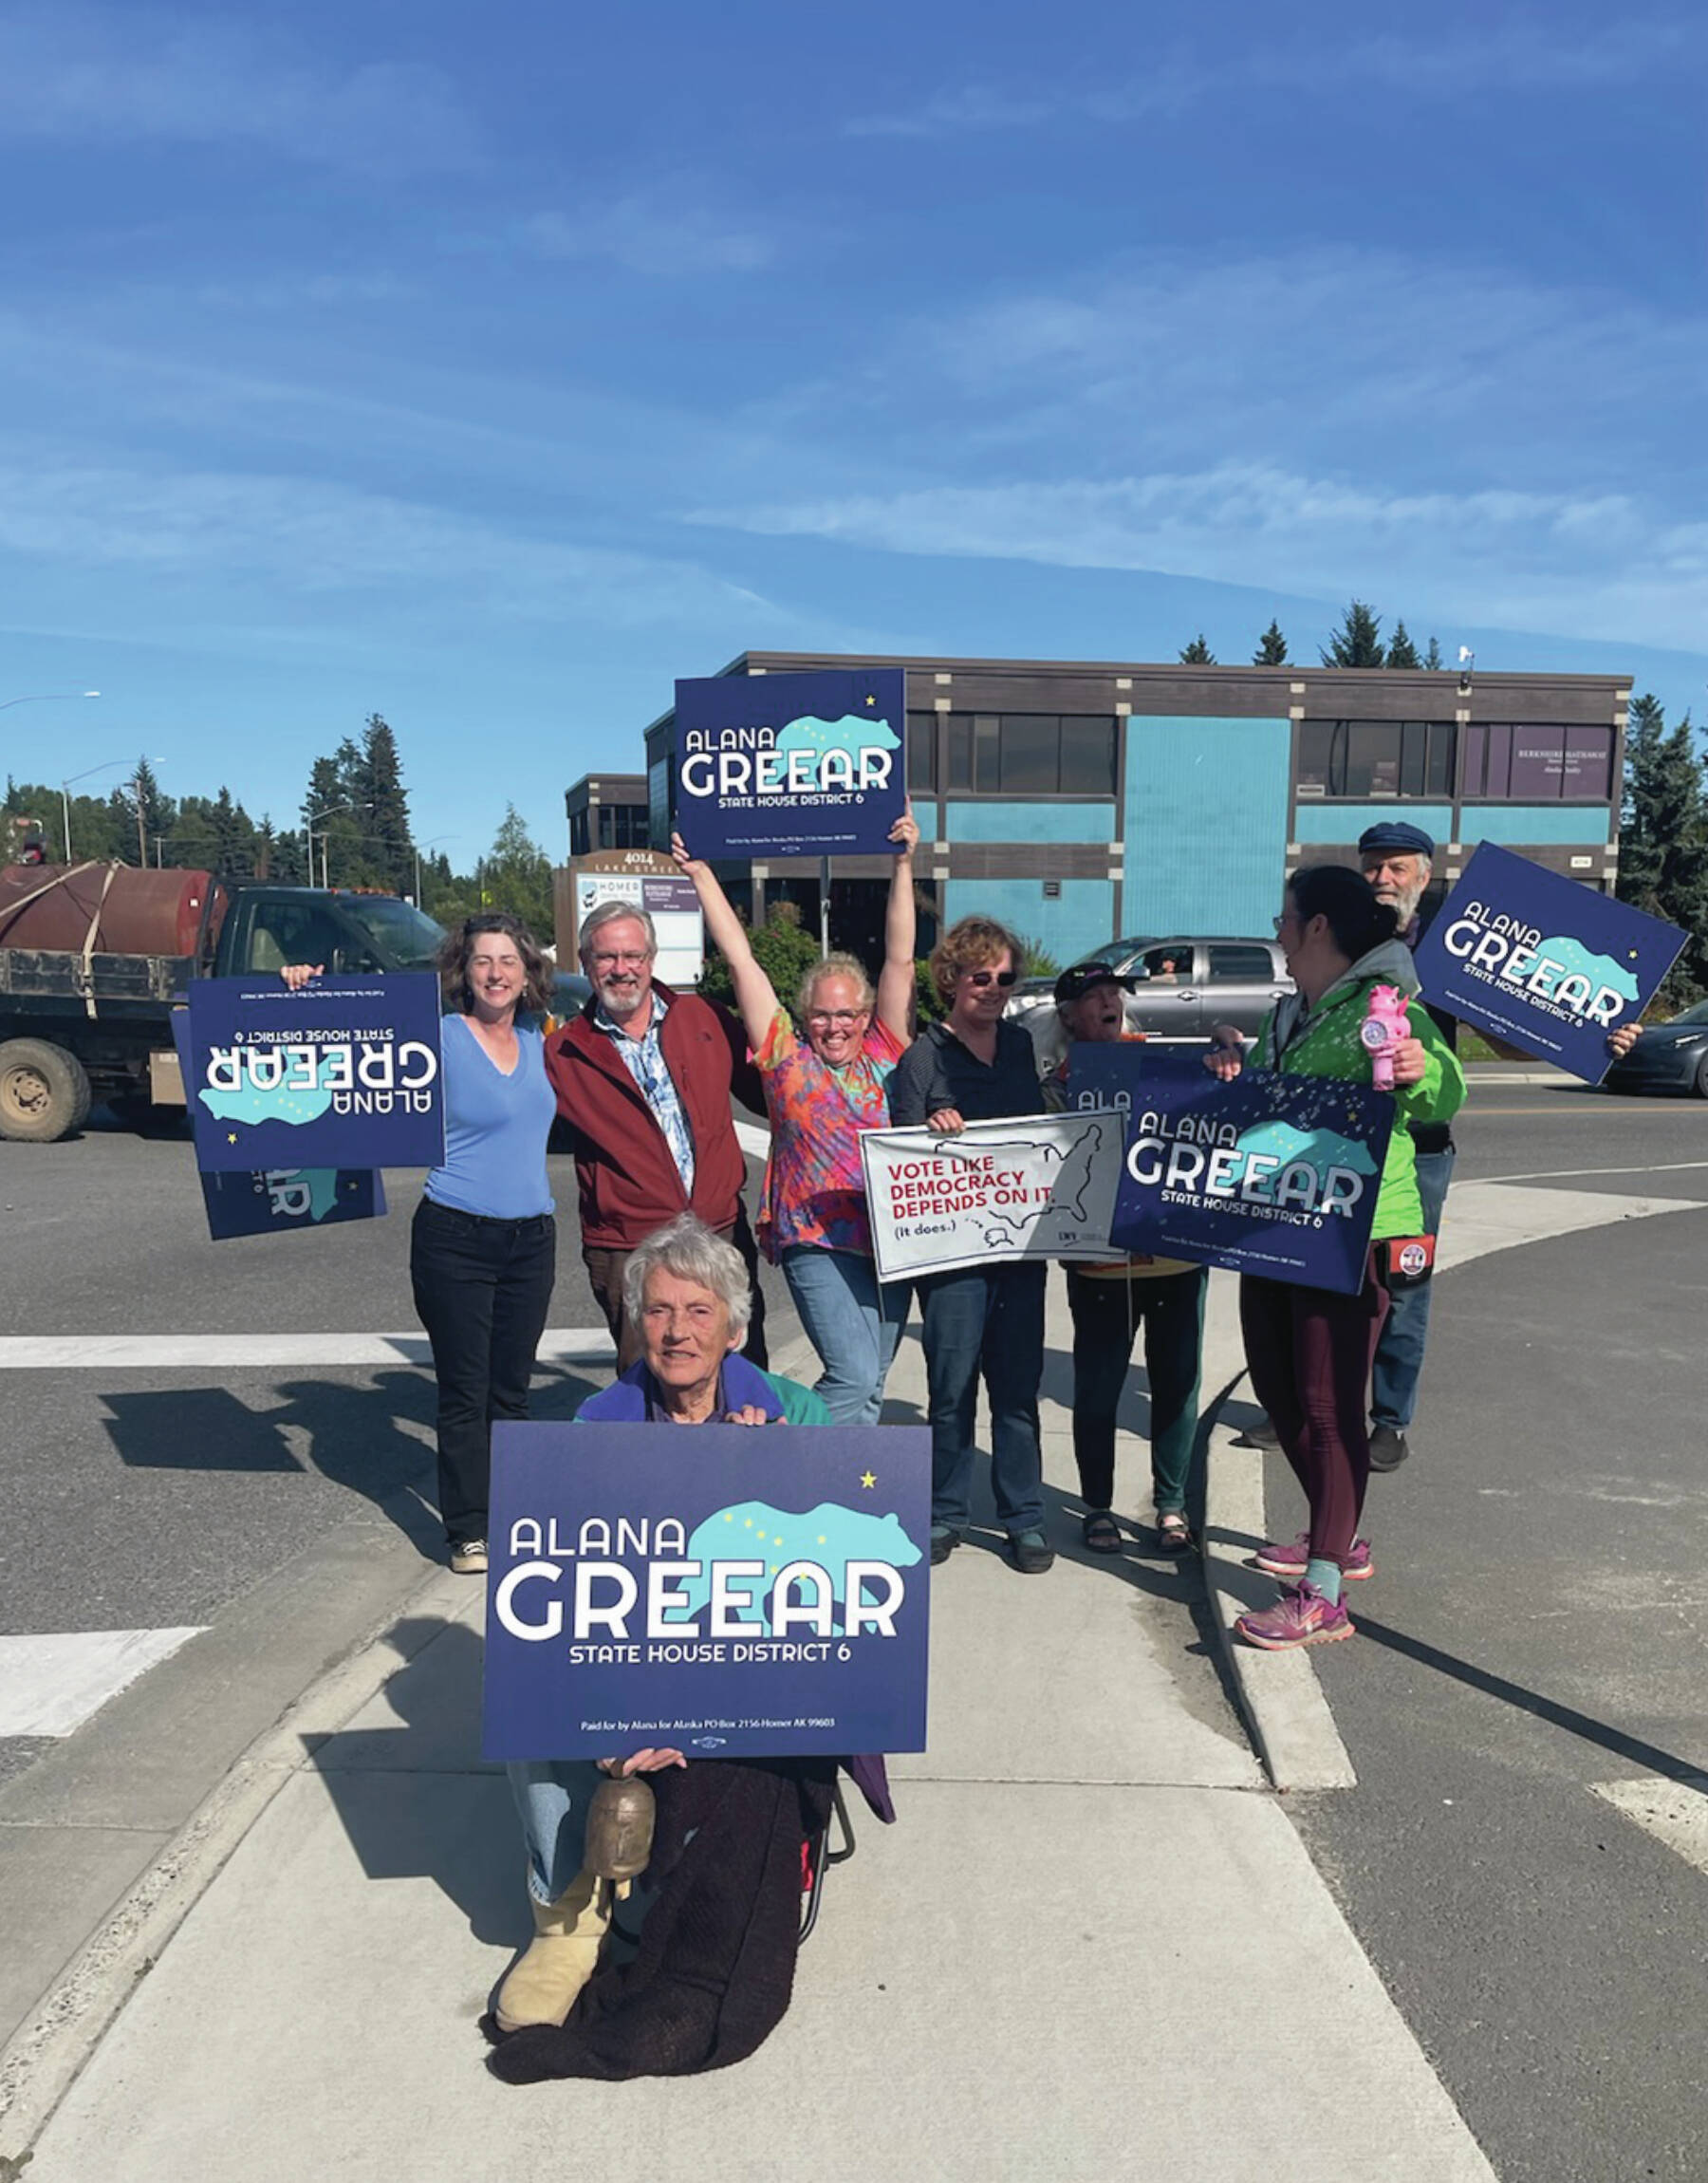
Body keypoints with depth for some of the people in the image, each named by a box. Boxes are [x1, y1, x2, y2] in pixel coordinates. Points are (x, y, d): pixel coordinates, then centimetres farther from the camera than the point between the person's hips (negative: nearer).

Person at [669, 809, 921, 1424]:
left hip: (891, 1238, 4)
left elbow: (900, 959, 5)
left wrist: (903, 865, 1)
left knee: (869, 1387, 10)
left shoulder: (882, 1057, 8)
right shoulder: (786, 1058, 2)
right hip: (818, 1241, -4)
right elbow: (741, 961, 2)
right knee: (853, 1376, -16)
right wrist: (701, 874, 3)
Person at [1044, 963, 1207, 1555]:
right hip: (1101, 1264, -2)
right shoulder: (1057, 1086, 2)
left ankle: (1172, 1506, 24)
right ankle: (1098, 1508, 22)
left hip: (1179, 1255, 2)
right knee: (1097, 1390, 6)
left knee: (1177, 1385, 9)